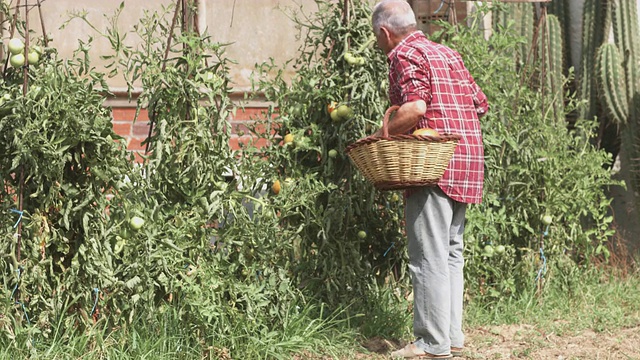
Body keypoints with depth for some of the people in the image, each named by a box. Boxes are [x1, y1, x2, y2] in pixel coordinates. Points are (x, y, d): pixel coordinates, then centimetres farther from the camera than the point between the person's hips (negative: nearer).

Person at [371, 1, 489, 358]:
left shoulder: (405, 54, -6)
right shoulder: (448, 54, 20)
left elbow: (415, 106, -22)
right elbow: (480, 105, 20)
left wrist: (381, 137, -11)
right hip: (467, 160, 9)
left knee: (430, 257, -5)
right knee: (451, 252, 14)